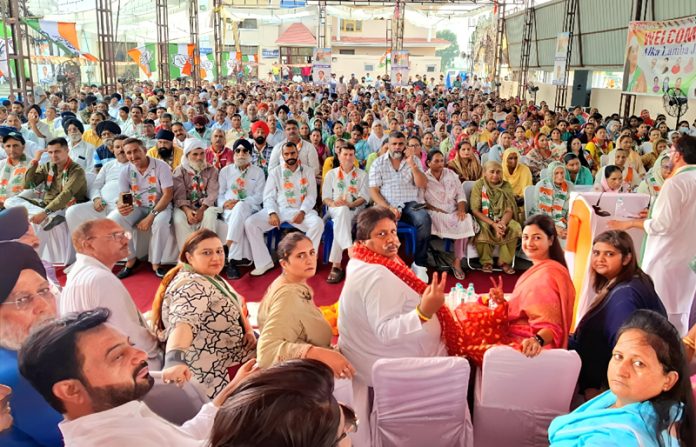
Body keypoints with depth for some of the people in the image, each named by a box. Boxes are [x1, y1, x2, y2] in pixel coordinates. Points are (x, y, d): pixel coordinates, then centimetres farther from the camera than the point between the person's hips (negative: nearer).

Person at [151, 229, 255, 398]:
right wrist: (174, 359, -61)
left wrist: (249, 330, -3)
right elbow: (183, 324, -43)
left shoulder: (210, 278, 5)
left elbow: (233, 308, 16)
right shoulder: (192, 287, -25)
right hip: (210, 373, -9)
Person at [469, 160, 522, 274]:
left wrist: (502, 223, -26)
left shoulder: (506, 186, 2)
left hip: (502, 219, 3)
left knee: (515, 227, -26)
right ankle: (486, 262, -12)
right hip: (483, 219, -3)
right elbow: (475, 210, -12)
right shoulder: (479, 185, -6)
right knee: (482, 229, -35)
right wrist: (493, 224, -23)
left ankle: (505, 261, -9)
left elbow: (509, 210, -4)